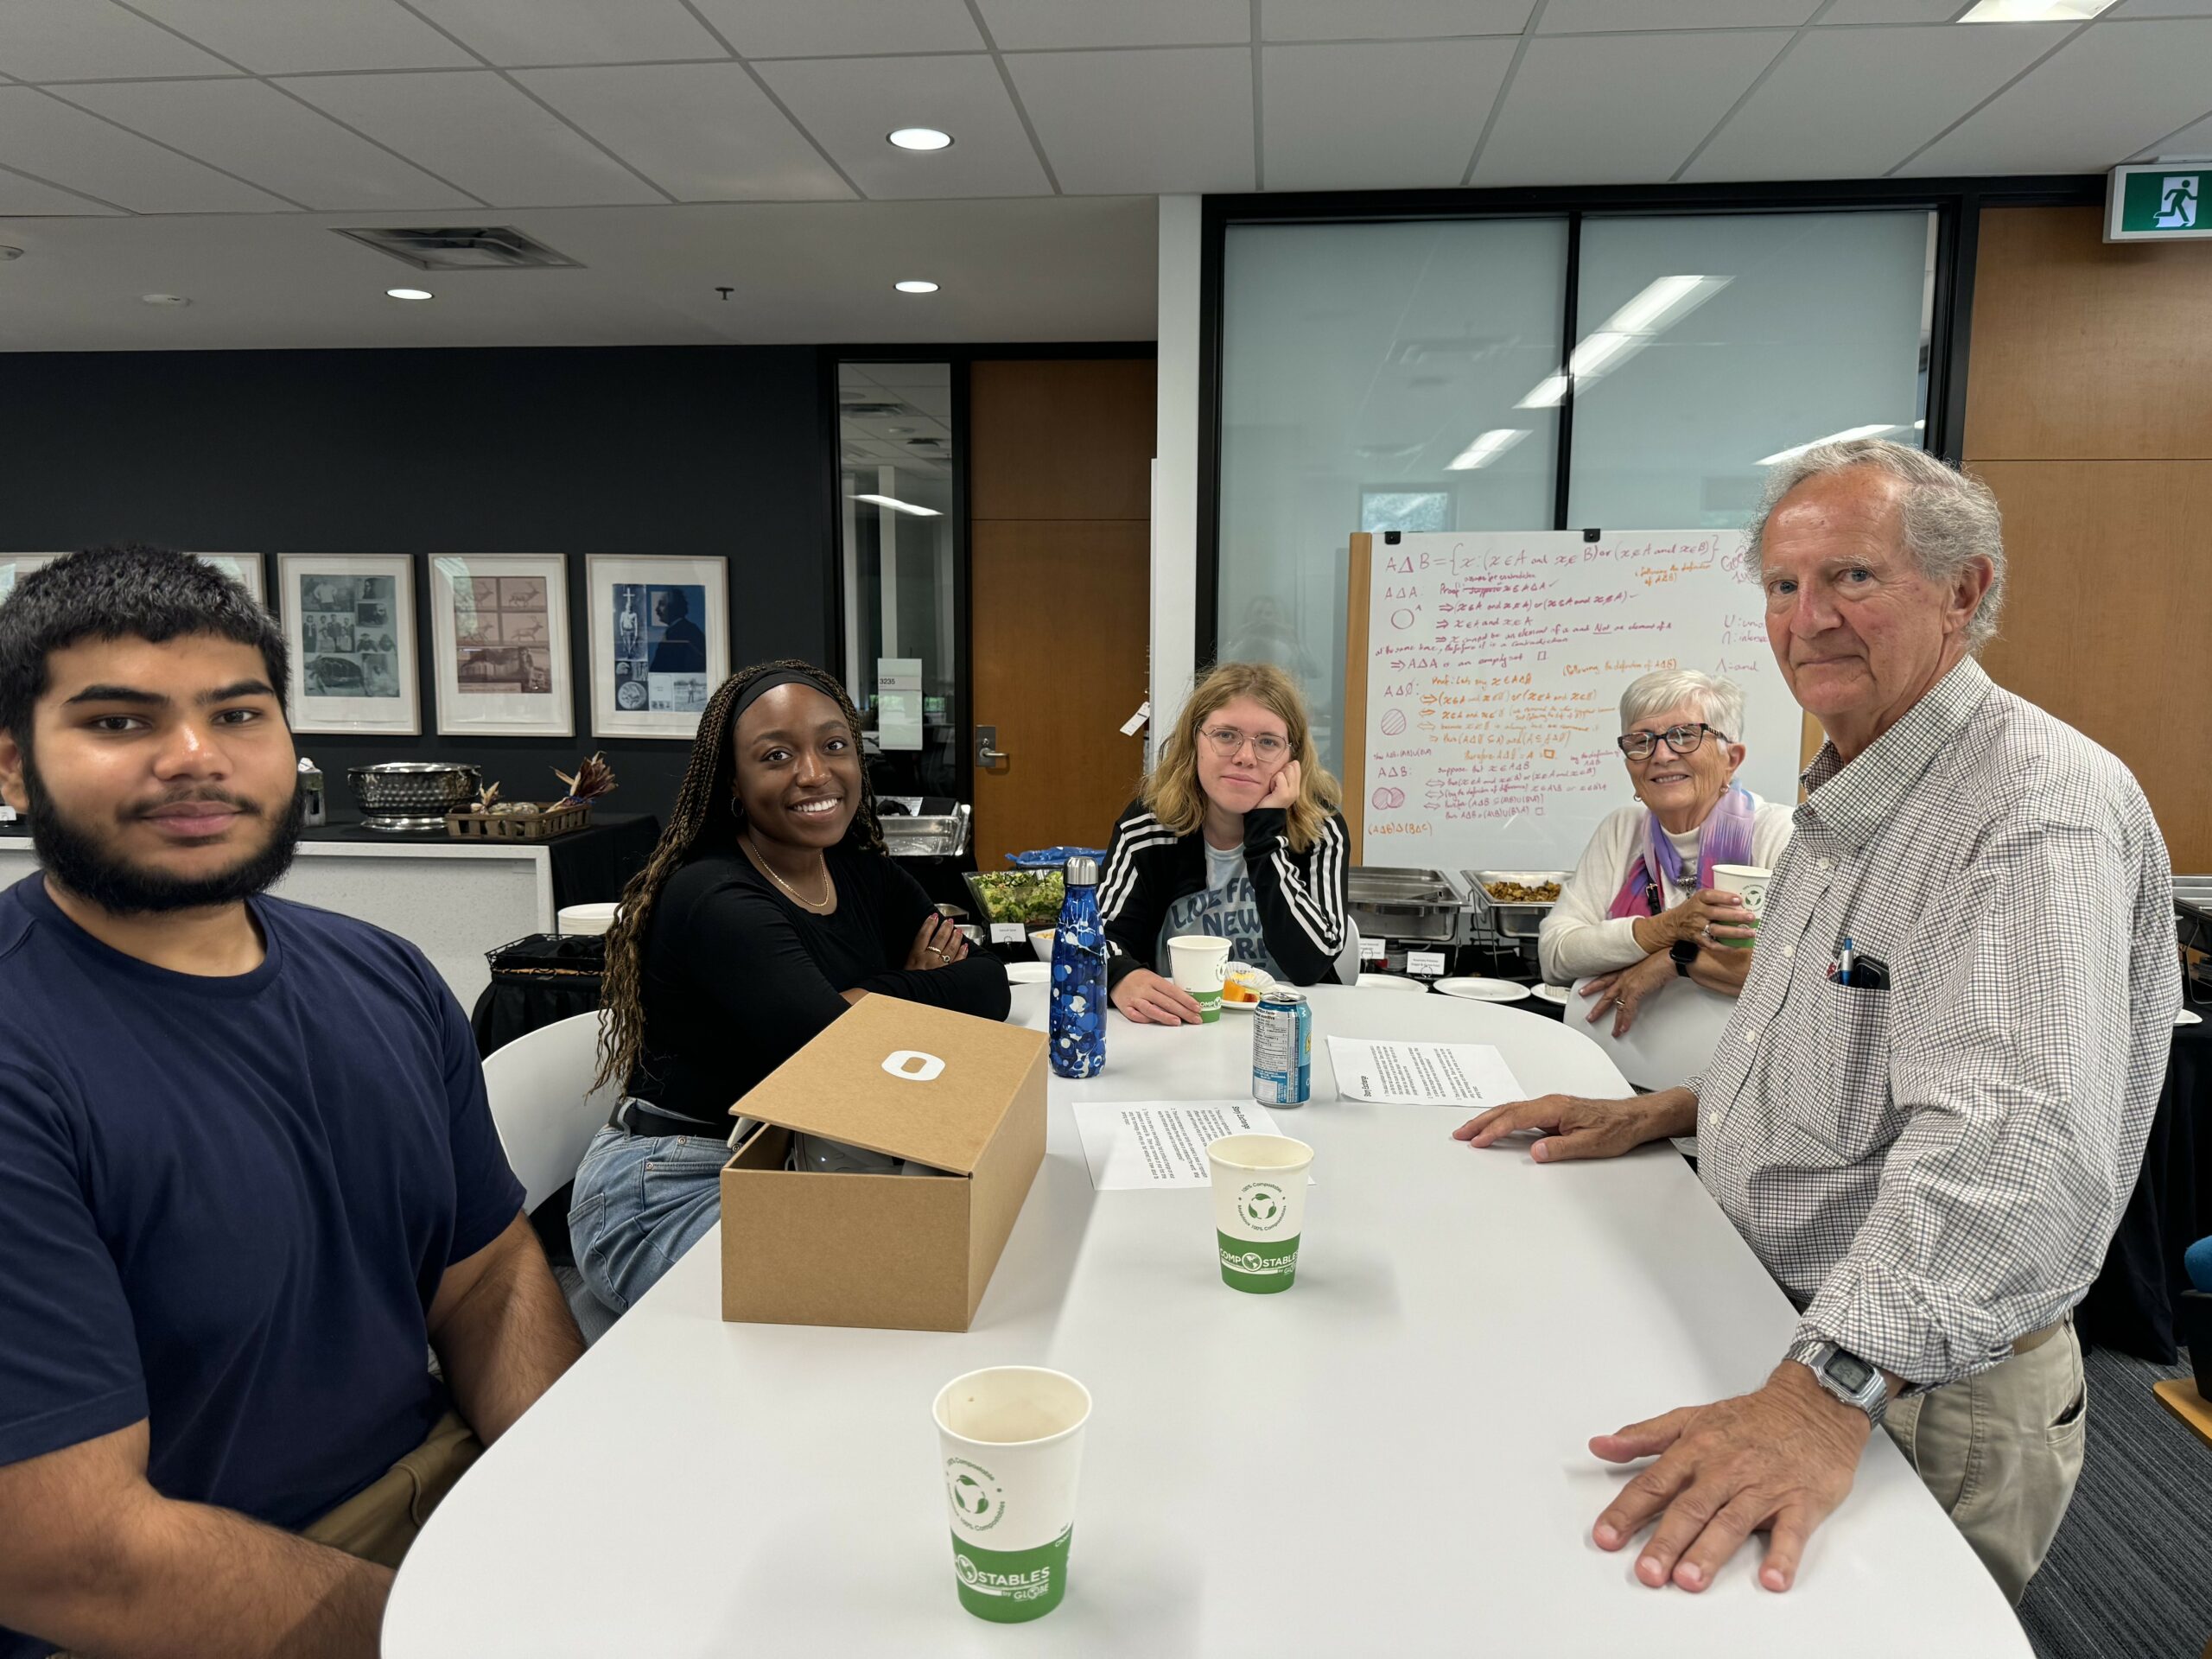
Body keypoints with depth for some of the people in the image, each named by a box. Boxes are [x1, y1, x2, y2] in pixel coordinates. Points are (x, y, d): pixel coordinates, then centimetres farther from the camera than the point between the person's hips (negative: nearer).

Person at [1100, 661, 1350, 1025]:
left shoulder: (1319, 828, -7)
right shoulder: (1148, 821, -5)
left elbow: (1311, 964, -17)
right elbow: (1102, 931, -10)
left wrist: (1267, 828, -18)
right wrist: (1122, 978, -33)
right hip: (1170, 1029, 1)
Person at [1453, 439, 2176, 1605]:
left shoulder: (2041, 809, -25)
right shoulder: (1848, 794, 9)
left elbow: (2009, 1141, -39)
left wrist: (1825, 1395, -48)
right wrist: (1657, 1113, 8)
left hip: (1930, 1397, -9)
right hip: (1796, 1336, 9)